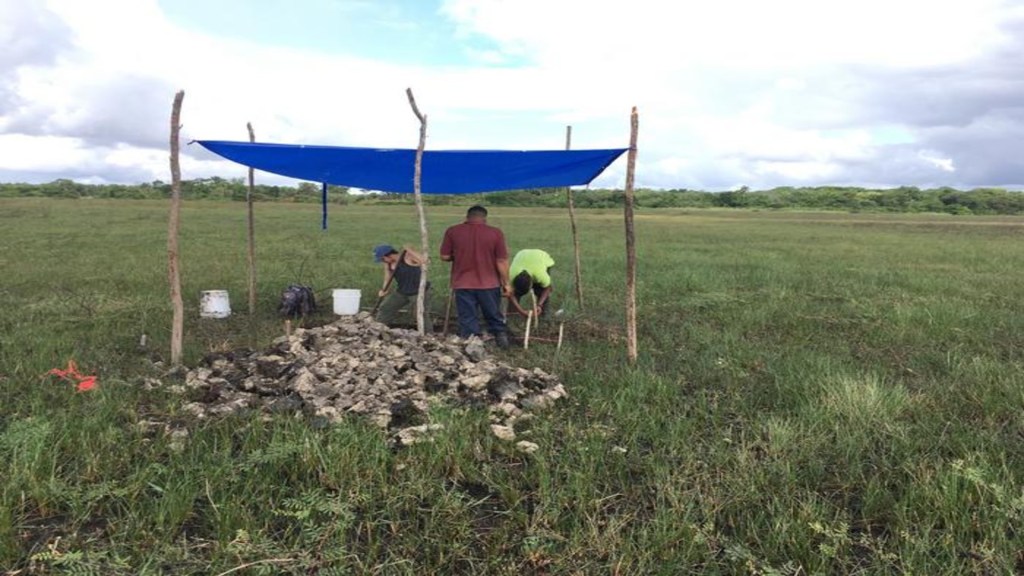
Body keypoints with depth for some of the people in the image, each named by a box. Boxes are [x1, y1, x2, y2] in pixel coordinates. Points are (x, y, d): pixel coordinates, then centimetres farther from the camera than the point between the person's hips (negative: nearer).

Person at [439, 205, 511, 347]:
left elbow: (445, 256, 1)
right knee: (494, 316, 19)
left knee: (467, 319, 8)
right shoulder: (495, 233, -5)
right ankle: (501, 334, 26)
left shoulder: (452, 231, -3)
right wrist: (506, 283, 4)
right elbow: (502, 261, -5)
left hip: (463, 284, 0)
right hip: (489, 283, 0)